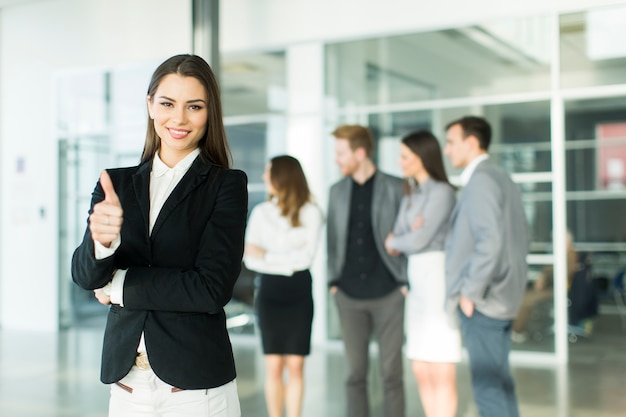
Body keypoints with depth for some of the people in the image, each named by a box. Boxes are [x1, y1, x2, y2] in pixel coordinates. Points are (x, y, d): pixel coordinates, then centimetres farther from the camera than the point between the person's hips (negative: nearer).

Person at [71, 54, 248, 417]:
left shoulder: (227, 185, -6)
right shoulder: (116, 183, 5)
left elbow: (212, 288, -14)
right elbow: (86, 275, -5)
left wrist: (121, 285, -7)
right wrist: (101, 239, -26)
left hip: (197, 386, -3)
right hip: (126, 382, 3)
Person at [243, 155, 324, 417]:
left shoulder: (310, 212, -2)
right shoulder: (261, 212, 5)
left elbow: (306, 257, -12)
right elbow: (250, 260, -2)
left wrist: (266, 255, -11)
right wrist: (288, 262, -15)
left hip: (299, 292, -2)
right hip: (269, 291, 2)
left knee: (295, 366, 2)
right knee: (274, 367, 3)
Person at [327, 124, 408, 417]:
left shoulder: (394, 188, -2)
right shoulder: (337, 191, 10)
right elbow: (333, 238, 13)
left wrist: (407, 281, -5)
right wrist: (333, 280, 6)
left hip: (388, 293, -3)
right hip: (349, 294, 3)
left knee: (391, 372, 3)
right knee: (355, 372, 7)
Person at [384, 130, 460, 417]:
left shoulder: (441, 192, -10)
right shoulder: (411, 195, 16)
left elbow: (419, 240, -17)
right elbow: (396, 242, 11)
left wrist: (393, 241, 3)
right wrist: (405, 237, -11)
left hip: (439, 278, -9)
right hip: (418, 283, 9)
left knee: (442, 372, -5)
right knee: (421, 371, 10)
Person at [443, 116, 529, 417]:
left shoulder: (480, 180, -14)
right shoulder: (502, 178, 14)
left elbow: (490, 240, -23)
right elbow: (522, 234, 19)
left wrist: (470, 291, -17)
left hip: (481, 301, -10)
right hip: (503, 297, 10)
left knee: (488, 387, -4)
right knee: (500, 382, 15)